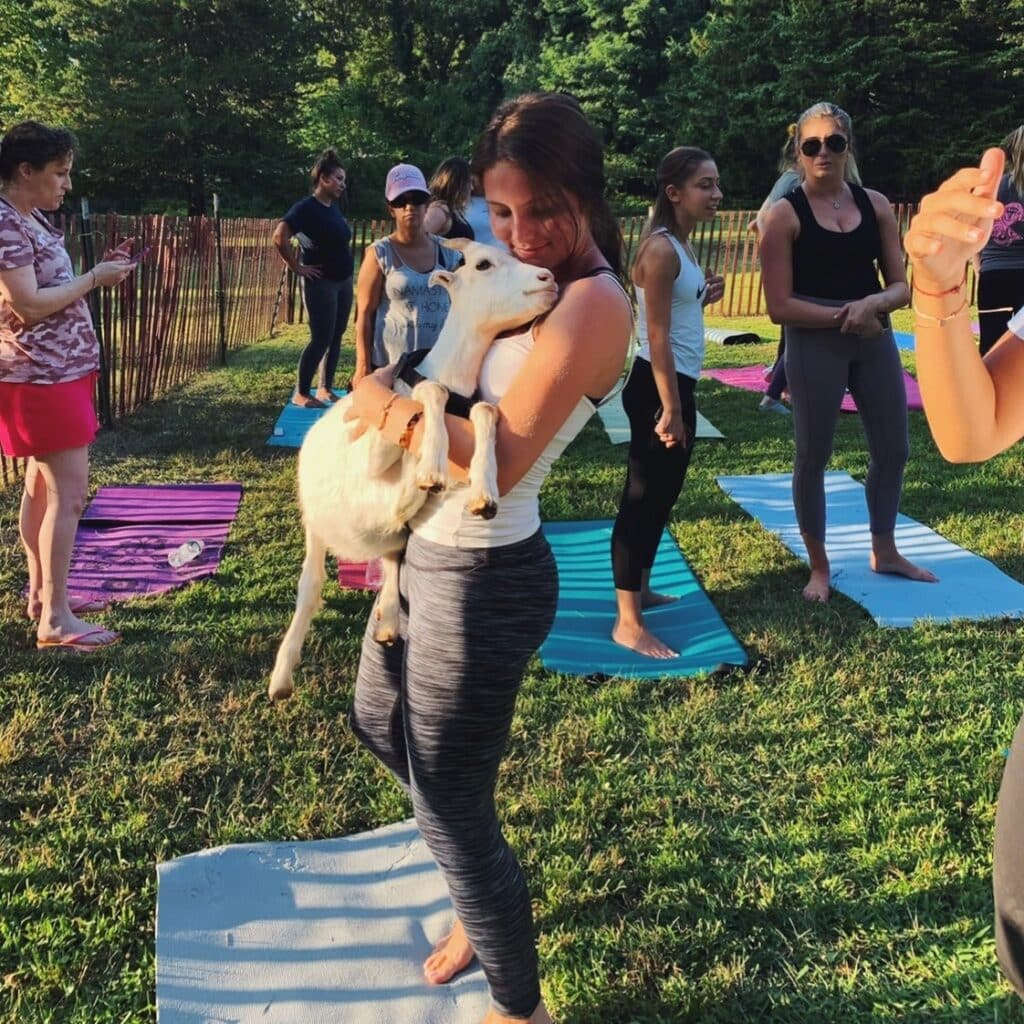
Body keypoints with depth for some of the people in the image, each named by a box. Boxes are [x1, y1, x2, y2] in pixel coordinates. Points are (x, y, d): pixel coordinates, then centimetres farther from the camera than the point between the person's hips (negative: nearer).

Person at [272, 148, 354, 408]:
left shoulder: (333, 208, 10)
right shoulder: (306, 208, -15)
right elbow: (280, 237, -25)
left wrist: (344, 265, 15)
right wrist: (297, 268, -19)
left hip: (343, 281, 8)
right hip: (321, 283, -8)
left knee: (335, 337, 10)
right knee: (321, 339, -8)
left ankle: (325, 389, 20)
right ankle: (301, 394, 1)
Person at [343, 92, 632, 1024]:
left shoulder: (594, 302, -21)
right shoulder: (514, 276, 6)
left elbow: (501, 463, -26)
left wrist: (385, 402, -15)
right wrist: (396, 401, -9)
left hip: (484, 579, -10)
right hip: (429, 552, 10)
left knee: (450, 809, 7)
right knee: (379, 724, 30)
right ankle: (482, 904, 52)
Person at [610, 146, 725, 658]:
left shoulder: (682, 246, 12)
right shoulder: (661, 250, -17)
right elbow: (657, 337, -21)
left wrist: (704, 297, 4)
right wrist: (670, 410, -22)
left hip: (679, 382, 10)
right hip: (657, 386, -10)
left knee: (662, 495, 18)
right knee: (643, 498, -5)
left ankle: (641, 590, 33)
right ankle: (628, 624, 1)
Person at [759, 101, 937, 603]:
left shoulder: (876, 205, 5)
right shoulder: (785, 214, -8)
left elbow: (900, 286, 5)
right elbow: (779, 307, -12)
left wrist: (872, 304, -16)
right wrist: (842, 316, -17)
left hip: (875, 340, 5)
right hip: (814, 345, -5)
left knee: (893, 449, 13)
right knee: (813, 456, 4)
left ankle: (884, 553, 33)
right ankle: (819, 567, 20)